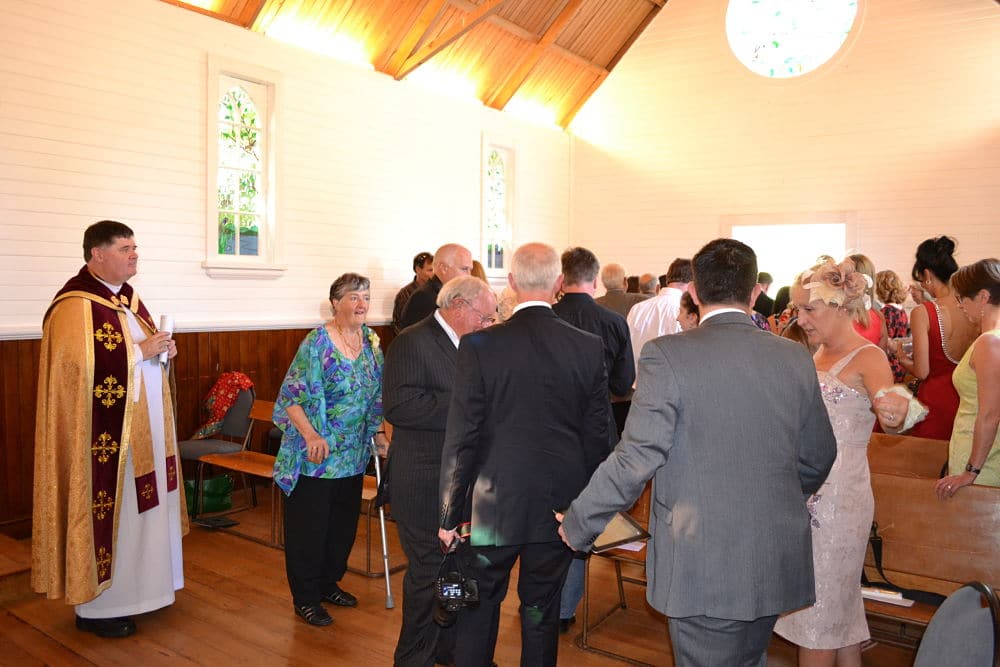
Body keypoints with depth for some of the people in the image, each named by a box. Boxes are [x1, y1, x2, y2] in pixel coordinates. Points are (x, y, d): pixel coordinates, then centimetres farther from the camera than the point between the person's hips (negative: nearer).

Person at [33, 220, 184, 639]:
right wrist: (140, 352, -22)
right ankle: (95, 607, 17)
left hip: (142, 427, 9)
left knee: (142, 508, 16)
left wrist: (163, 350, 0)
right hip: (106, 434, -9)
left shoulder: (126, 296, 12)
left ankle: (135, 588, 32)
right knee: (107, 510, 1)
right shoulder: (76, 303, -17)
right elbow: (81, 365, -27)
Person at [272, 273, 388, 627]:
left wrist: (378, 432, 8)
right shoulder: (317, 342, -16)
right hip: (316, 455, -6)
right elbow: (291, 396, -16)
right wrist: (311, 435, -26)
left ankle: (329, 583, 35)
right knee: (309, 527, 5)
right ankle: (306, 598, 20)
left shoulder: (371, 340, 4)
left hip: (353, 454, 7)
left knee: (343, 524, 17)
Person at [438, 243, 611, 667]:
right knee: (542, 613, 17)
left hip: (493, 508, -2)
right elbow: (596, 437, -1)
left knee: (478, 608, 16)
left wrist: (449, 516, -1)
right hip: (560, 508, 2)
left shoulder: (479, 346, -13)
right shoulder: (589, 348, -6)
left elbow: (461, 438, -11)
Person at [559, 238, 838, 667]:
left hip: (703, 570, -5)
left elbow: (636, 458, -17)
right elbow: (818, 458, 9)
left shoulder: (667, 355, -15)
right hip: (778, 565, 5)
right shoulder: (795, 358, 0)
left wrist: (578, 525, -4)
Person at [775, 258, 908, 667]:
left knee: (818, 610, 3)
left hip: (838, 499, -8)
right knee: (840, 609, 20)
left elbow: (889, 412, -32)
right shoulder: (819, 355, 10)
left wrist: (896, 413, -52)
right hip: (809, 495, 8)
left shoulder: (868, 357, -14)